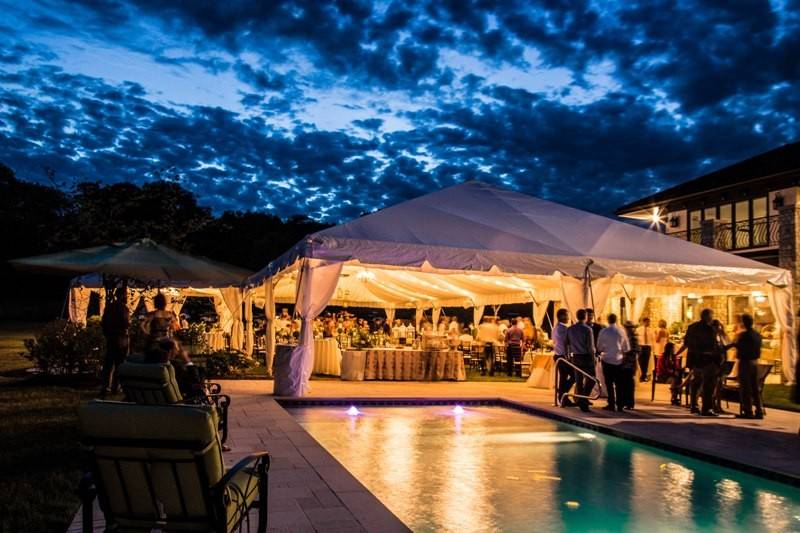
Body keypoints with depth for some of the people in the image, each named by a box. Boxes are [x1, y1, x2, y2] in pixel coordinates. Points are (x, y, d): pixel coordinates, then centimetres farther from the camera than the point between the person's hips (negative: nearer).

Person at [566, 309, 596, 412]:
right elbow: (590, 346, -13)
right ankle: (583, 400, -9)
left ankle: (581, 401, 16)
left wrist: (570, 353, 16)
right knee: (590, 380, 3)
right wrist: (593, 356, -1)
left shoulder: (570, 329, 3)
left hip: (576, 357, 5)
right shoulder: (587, 329, -12)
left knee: (578, 381, 12)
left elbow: (567, 344, 6)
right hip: (586, 357, -5)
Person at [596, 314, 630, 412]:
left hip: (607, 360, -2)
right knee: (619, 384, 8)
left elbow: (599, 347, -3)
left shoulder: (603, 331, -9)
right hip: (619, 360, 2)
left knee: (609, 383, 3)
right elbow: (626, 348, 0)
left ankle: (612, 405, 2)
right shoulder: (622, 331, -4)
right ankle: (619, 405, 9)